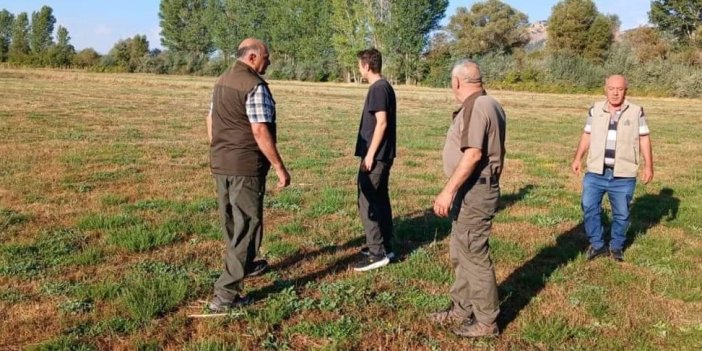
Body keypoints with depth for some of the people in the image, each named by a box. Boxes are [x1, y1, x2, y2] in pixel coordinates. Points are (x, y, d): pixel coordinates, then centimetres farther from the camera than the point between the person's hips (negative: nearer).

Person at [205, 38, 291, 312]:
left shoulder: (222, 80, 11)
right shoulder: (255, 85, -16)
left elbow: (211, 120, 17)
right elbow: (260, 131, -21)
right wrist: (279, 167, -17)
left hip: (220, 163, 9)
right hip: (245, 166, -9)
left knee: (231, 221, 21)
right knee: (247, 225, -2)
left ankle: (245, 265, 42)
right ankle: (226, 294, -3)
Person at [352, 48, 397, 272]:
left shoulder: (378, 88, -15)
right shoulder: (385, 87, 14)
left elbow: (382, 123, -21)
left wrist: (370, 154, -20)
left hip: (375, 155, -10)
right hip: (383, 154, 10)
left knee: (367, 202, -6)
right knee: (380, 199, 15)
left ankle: (377, 253, -3)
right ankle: (385, 247, 23)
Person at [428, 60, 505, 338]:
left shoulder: (476, 107, -18)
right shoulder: (489, 104, 15)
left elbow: (473, 154, -26)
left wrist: (448, 191, -26)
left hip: (473, 190, -11)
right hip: (475, 189, 11)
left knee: (474, 256, -1)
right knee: (460, 253, 19)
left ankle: (486, 322, 11)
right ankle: (461, 309, 31)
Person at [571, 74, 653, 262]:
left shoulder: (636, 112, -1)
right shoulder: (596, 109, 3)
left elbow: (644, 139, 3)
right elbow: (587, 135, 11)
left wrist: (648, 165, 0)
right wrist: (577, 158, 6)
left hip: (623, 175, -1)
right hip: (595, 172, 1)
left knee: (621, 214, 8)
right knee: (589, 207, 1)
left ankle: (616, 246, 27)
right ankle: (597, 244, 17)